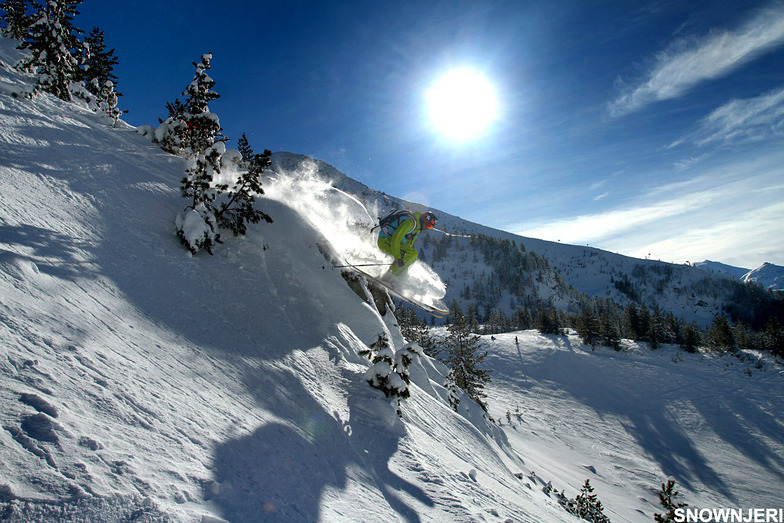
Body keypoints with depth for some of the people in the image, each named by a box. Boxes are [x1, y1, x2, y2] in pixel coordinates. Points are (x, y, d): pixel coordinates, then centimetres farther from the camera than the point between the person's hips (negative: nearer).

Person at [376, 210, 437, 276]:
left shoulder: (418, 225, 13)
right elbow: (395, 239, -26)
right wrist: (398, 258, -27)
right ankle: (392, 275, -18)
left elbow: (409, 243, 21)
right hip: (385, 241, -10)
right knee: (413, 254, -20)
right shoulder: (411, 221, -20)